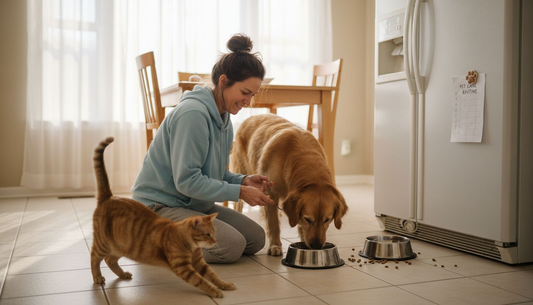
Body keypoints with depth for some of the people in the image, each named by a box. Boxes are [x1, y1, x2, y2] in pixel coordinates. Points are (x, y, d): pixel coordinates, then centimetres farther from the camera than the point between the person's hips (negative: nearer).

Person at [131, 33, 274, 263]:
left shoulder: (224, 119, 7)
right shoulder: (193, 114, -23)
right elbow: (186, 180, -25)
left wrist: (243, 180, -6)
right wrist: (239, 192, -21)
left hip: (193, 203, 10)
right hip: (159, 205, -10)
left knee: (256, 238, 5)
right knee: (232, 246, -22)